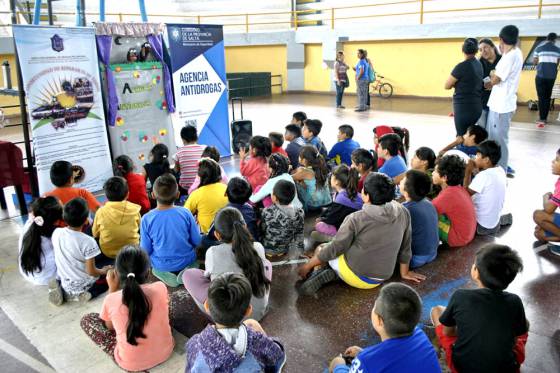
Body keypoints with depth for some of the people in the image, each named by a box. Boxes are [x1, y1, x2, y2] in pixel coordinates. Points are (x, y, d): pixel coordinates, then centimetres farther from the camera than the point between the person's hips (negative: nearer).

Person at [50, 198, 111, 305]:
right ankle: (87, 293, -4)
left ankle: (65, 291, 6)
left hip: (64, 282, 5)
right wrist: (103, 271, 0)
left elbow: (59, 257, 6)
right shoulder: (88, 241, -26)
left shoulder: (56, 233, -10)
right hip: (82, 285, -4)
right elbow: (91, 272, -20)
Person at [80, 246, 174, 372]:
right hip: (165, 352, 3)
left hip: (131, 364, -3)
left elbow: (110, 327, 3)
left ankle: (118, 353, 8)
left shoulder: (110, 300, -20)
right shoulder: (160, 288, -18)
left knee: (86, 320, 10)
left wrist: (112, 289, 0)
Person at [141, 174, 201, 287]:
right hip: (187, 262, 1)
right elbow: (197, 242, -7)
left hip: (161, 266, 0)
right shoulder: (185, 213, -17)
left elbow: (146, 250, -9)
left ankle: (166, 275, 10)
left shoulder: (146, 219, -19)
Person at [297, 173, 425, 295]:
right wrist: (404, 273, 19)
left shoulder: (356, 219, -22)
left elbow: (335, 248, -14)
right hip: (381, 279, 5)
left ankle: (326, 274, -4)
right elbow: (405, 247, 2)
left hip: (355, 277, -5)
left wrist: (307, 266, -1)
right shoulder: (402, 212, -10)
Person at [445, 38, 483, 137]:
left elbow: (447, 86, -7)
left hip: (464, 108, -8)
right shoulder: (479, 65, 6)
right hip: (476, 107, 8)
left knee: (461, 137, 0)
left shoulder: (462, 66, -15)